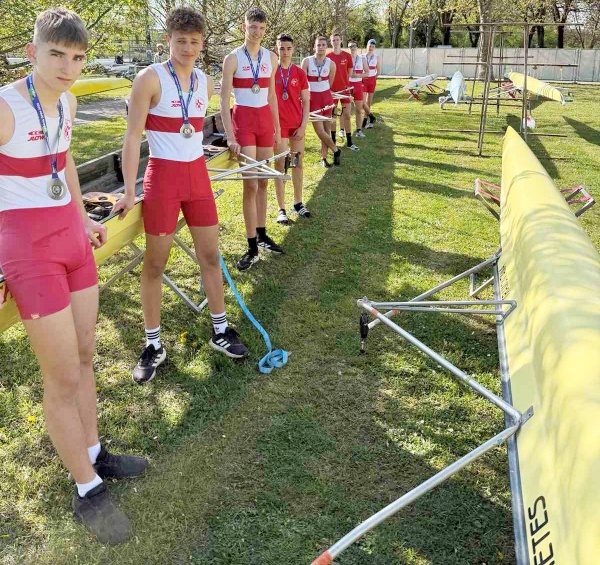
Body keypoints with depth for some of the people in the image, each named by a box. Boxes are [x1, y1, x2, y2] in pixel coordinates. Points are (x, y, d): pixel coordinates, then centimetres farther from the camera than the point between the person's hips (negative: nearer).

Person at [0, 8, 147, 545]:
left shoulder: (66, 101, 6)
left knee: (84, 357, 17)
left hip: (72, 237, 8)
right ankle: (88, 492, 19)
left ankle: (93, 454, 37)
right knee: (63, 378, 1)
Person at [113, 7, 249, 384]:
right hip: (162, 177, -5)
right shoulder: (150, 79, -9)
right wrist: (130, 191, -17)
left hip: (198, 175, 5)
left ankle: (221, 331, 24)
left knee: (211, 256, 9)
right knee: (155, 264, 3)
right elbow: (133, 136, -11)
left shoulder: (206, 83, 7)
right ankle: (154, 346, 15)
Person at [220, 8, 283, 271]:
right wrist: (230, 137, -17)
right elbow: (224, 101, -9)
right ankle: (252, 248, -2)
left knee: (263, 182, 10)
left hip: (266, 120, 5)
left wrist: (277, 128, 13)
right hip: (243, 120, -5)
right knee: (250, 184, -7)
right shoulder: (232, 59, -6)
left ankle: (262, 235, 22)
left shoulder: (271, 58, 8)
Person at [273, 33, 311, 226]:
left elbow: (306, 102, 5)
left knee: (298, 163, 10)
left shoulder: (299, 73, 3)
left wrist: (303, 125, -3)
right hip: (278, 124, -3)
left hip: (297, 125, 3)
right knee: (280, 164, 0)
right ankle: (281, 209, 4)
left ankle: (298, 203, 22)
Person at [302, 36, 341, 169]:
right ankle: (336, 151, 13)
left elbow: (330, 82, 12)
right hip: (313, 98, -2)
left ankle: (324, 158, 17)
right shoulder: (307, 61, -7)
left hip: (326, 97, 3)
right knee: (320, 130, -8)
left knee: (326, 129, 6)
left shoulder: (331, 64, -1)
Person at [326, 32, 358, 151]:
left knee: (347, 115, 1)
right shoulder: (327, 57, -1)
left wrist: (344, 82, 5)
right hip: (332, 89, -1)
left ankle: (349, 142, 6)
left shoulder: (347, 56, 1)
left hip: (344, 89, 1)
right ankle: (333, 140, 14)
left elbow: (349, 71, 10)